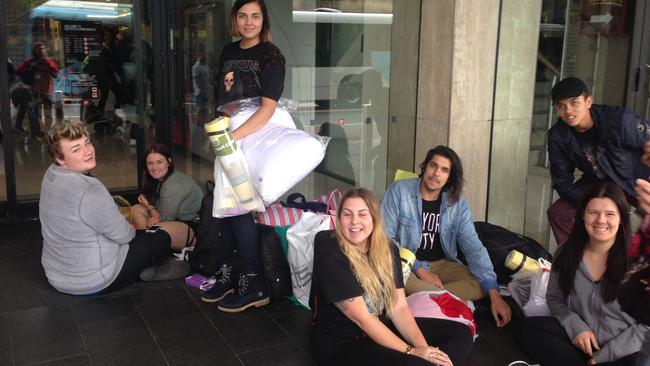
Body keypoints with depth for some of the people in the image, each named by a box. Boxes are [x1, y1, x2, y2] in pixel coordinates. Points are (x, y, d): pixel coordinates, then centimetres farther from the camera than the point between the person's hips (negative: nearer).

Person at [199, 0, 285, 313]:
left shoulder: (270, 55, -9)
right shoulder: (228, 52, 11)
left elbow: (268, 108, -19)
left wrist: (233, 136, -27)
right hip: (229, 139, 6)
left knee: (239, 208, -8)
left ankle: (254, 285, 3)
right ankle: (226, 274, 20)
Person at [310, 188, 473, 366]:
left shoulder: (388, 250, 2)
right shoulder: (331, 258, -19)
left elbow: (399, 307, -3)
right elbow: (361, 318, -21)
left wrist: (423, 348, -18)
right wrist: (411, 352, -22)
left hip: (382, 328, 8)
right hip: (341, 341, -7)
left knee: (461, 334, 0)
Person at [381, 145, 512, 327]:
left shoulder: (458, 204, -2)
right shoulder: (398, 191, -10)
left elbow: (474, 248, -7)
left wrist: (494, 294, -18)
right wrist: (420, 270, -20)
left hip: (442, 264, 4)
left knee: (480, 286, -20)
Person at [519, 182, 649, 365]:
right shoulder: (567, 252, -1)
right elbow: (555, 299, 11)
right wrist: (576, 327, -9)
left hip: (625, 350, -4)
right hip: (579, 340, 5)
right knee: (530, 328, -17)